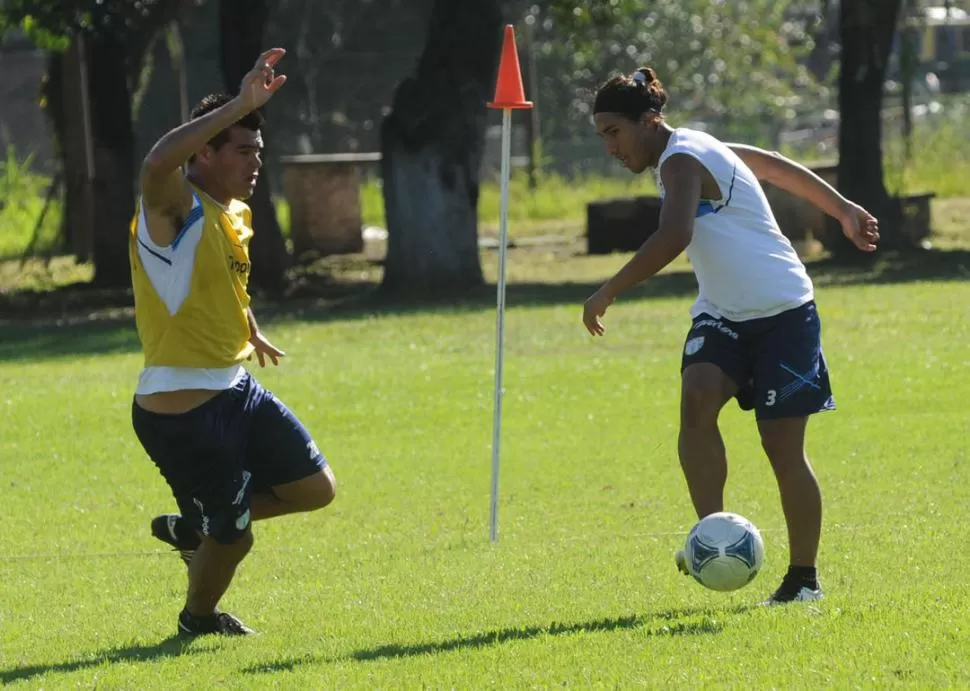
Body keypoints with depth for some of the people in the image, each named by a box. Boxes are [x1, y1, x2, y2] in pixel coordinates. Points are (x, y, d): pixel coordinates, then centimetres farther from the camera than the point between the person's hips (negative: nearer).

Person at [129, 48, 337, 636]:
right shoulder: (175, 209, -18)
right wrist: (241, 104, -43)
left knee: (316, 488, 10)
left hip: (237, 390, 9)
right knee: (234, 535, 2)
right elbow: (158, 164, -43)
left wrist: (251, 329, 32)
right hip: (181, 407, -9)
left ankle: (195, 527, 29)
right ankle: (199, 618, 33)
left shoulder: (236, 214, 10)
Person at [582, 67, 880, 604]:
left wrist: (608, 293, -30)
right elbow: (782, 167, 23)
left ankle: (804, 578, 8)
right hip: (722, 316, 8)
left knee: (782, 446, -3)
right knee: (697, 398, -21)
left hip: (782, 315, -8)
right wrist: (842, 209, 31)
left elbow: (673, 237, -34)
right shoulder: (696, 151, 12)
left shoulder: (682, 160, -17)